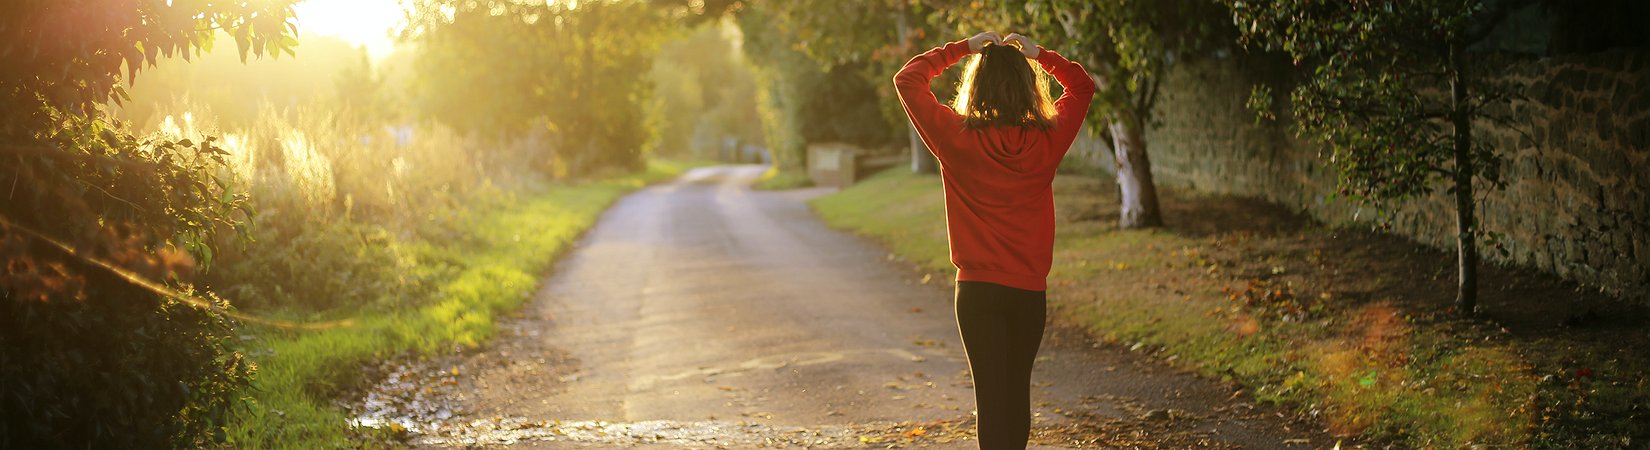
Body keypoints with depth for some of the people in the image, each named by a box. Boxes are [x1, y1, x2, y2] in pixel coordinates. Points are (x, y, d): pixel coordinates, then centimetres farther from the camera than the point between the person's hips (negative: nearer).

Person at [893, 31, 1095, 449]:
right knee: (1018, 390, 17)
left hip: (978, 289, -2)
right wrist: (1039, 53, 10)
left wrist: (964, 48, 3)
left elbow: (907, 79, 1)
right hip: (1030, 290, 2)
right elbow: (1083, 86, 14)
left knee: (991, 395, -1)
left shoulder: (958, 139, -11)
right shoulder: (1047, 141, -5)